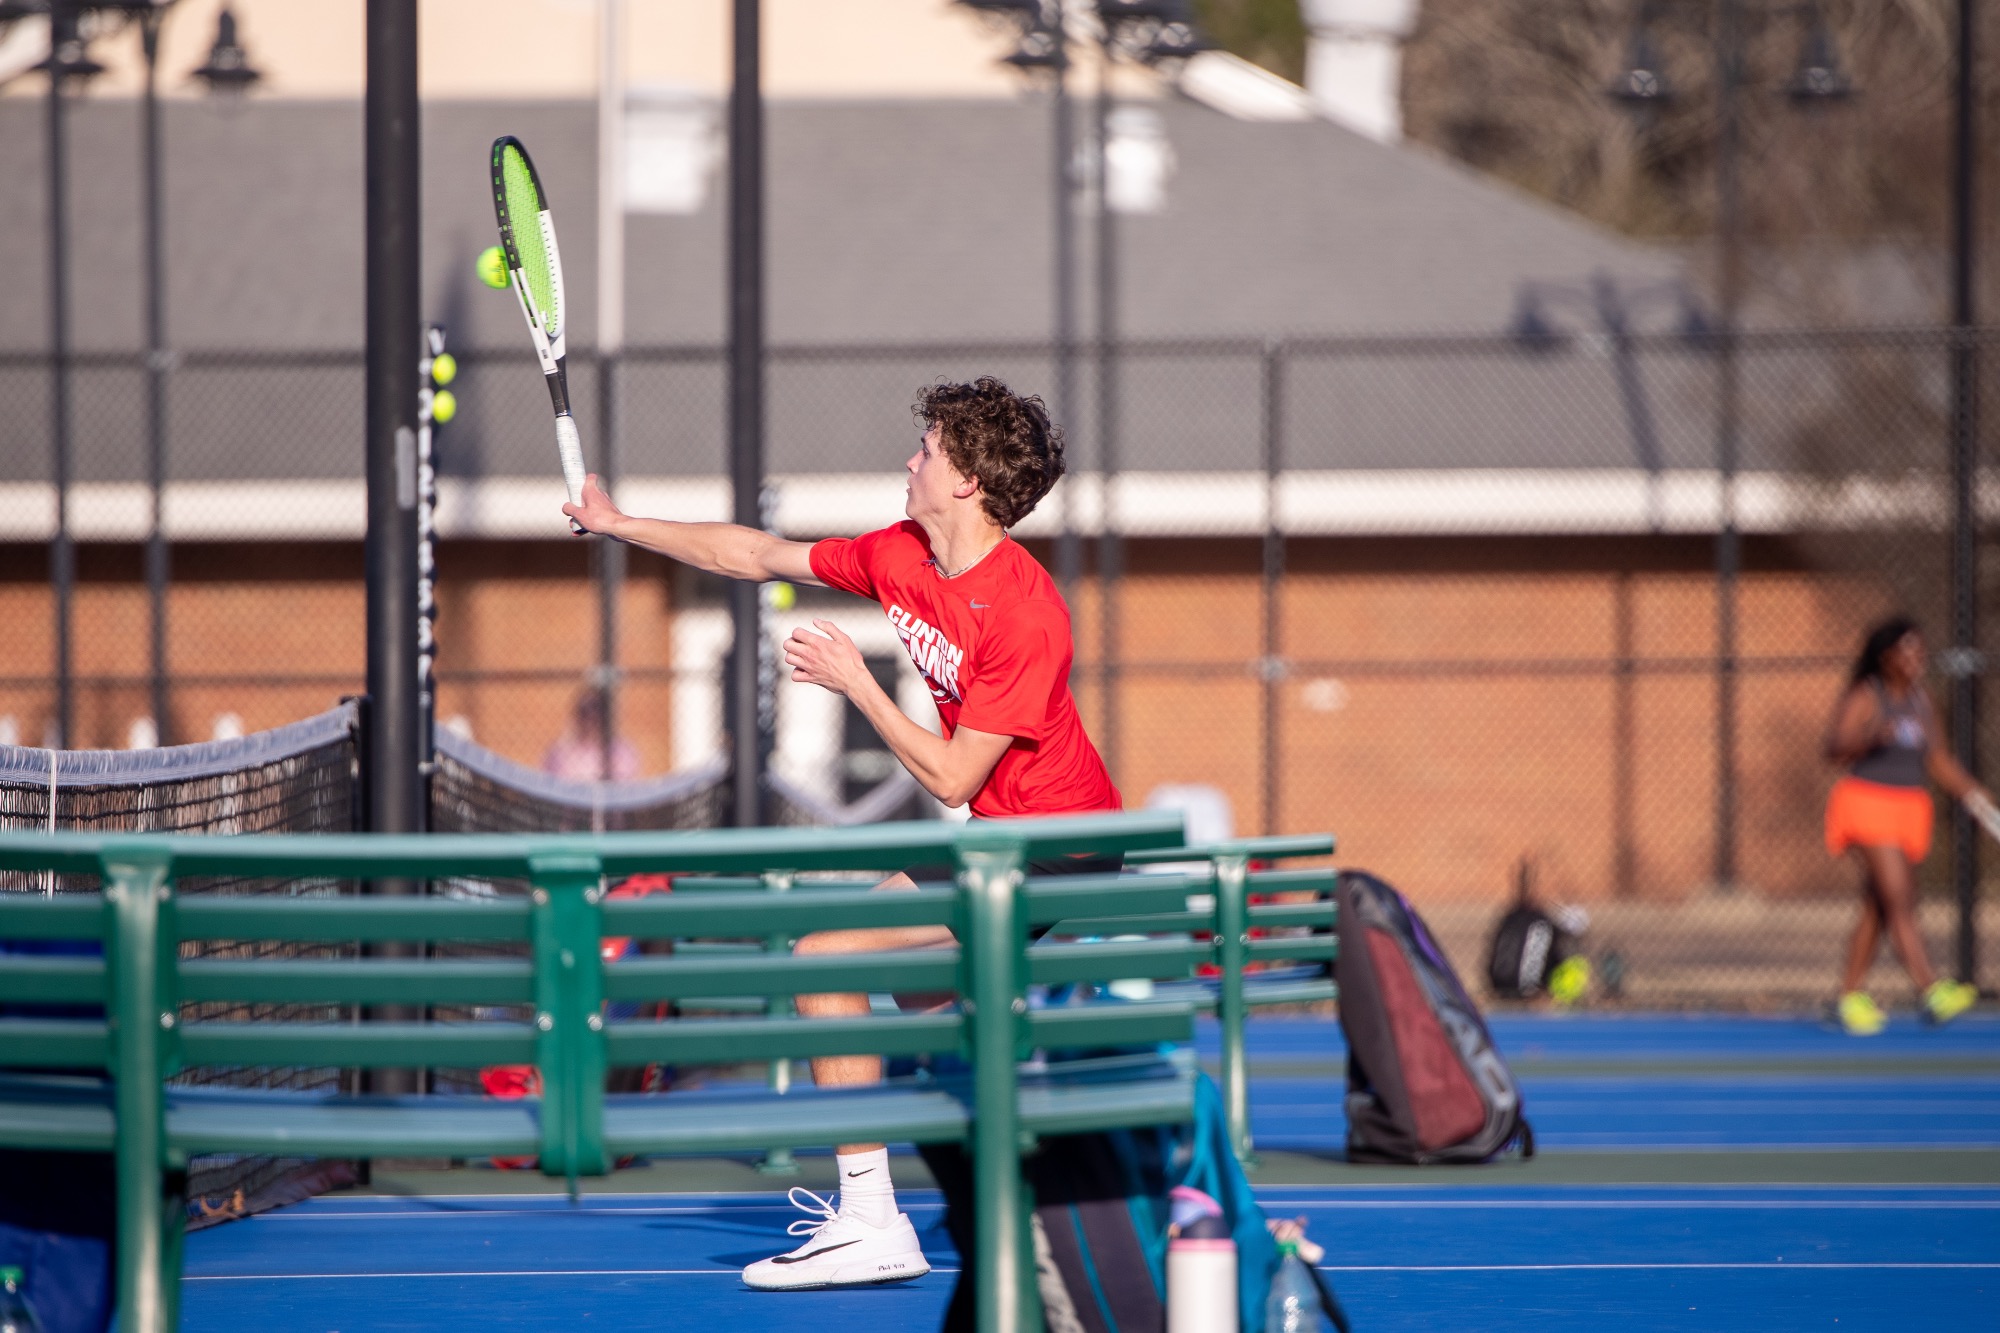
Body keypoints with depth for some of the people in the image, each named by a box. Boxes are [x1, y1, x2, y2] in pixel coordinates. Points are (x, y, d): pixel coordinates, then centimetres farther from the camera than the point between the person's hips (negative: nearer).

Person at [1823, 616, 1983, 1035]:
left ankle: (1851, 994, 17)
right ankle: (1932, 990, -28)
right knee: (1899, 901, -16)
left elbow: (1939, 762, 19)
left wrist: (1972, 792, 5)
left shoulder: (1921, 702, 14)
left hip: (1908, 809, 7)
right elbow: (1835, 748, -18)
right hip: (1867, 806, -7)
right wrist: (1871, 738, -36)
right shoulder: (1863, 697, -7)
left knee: (1876, 910, 9)